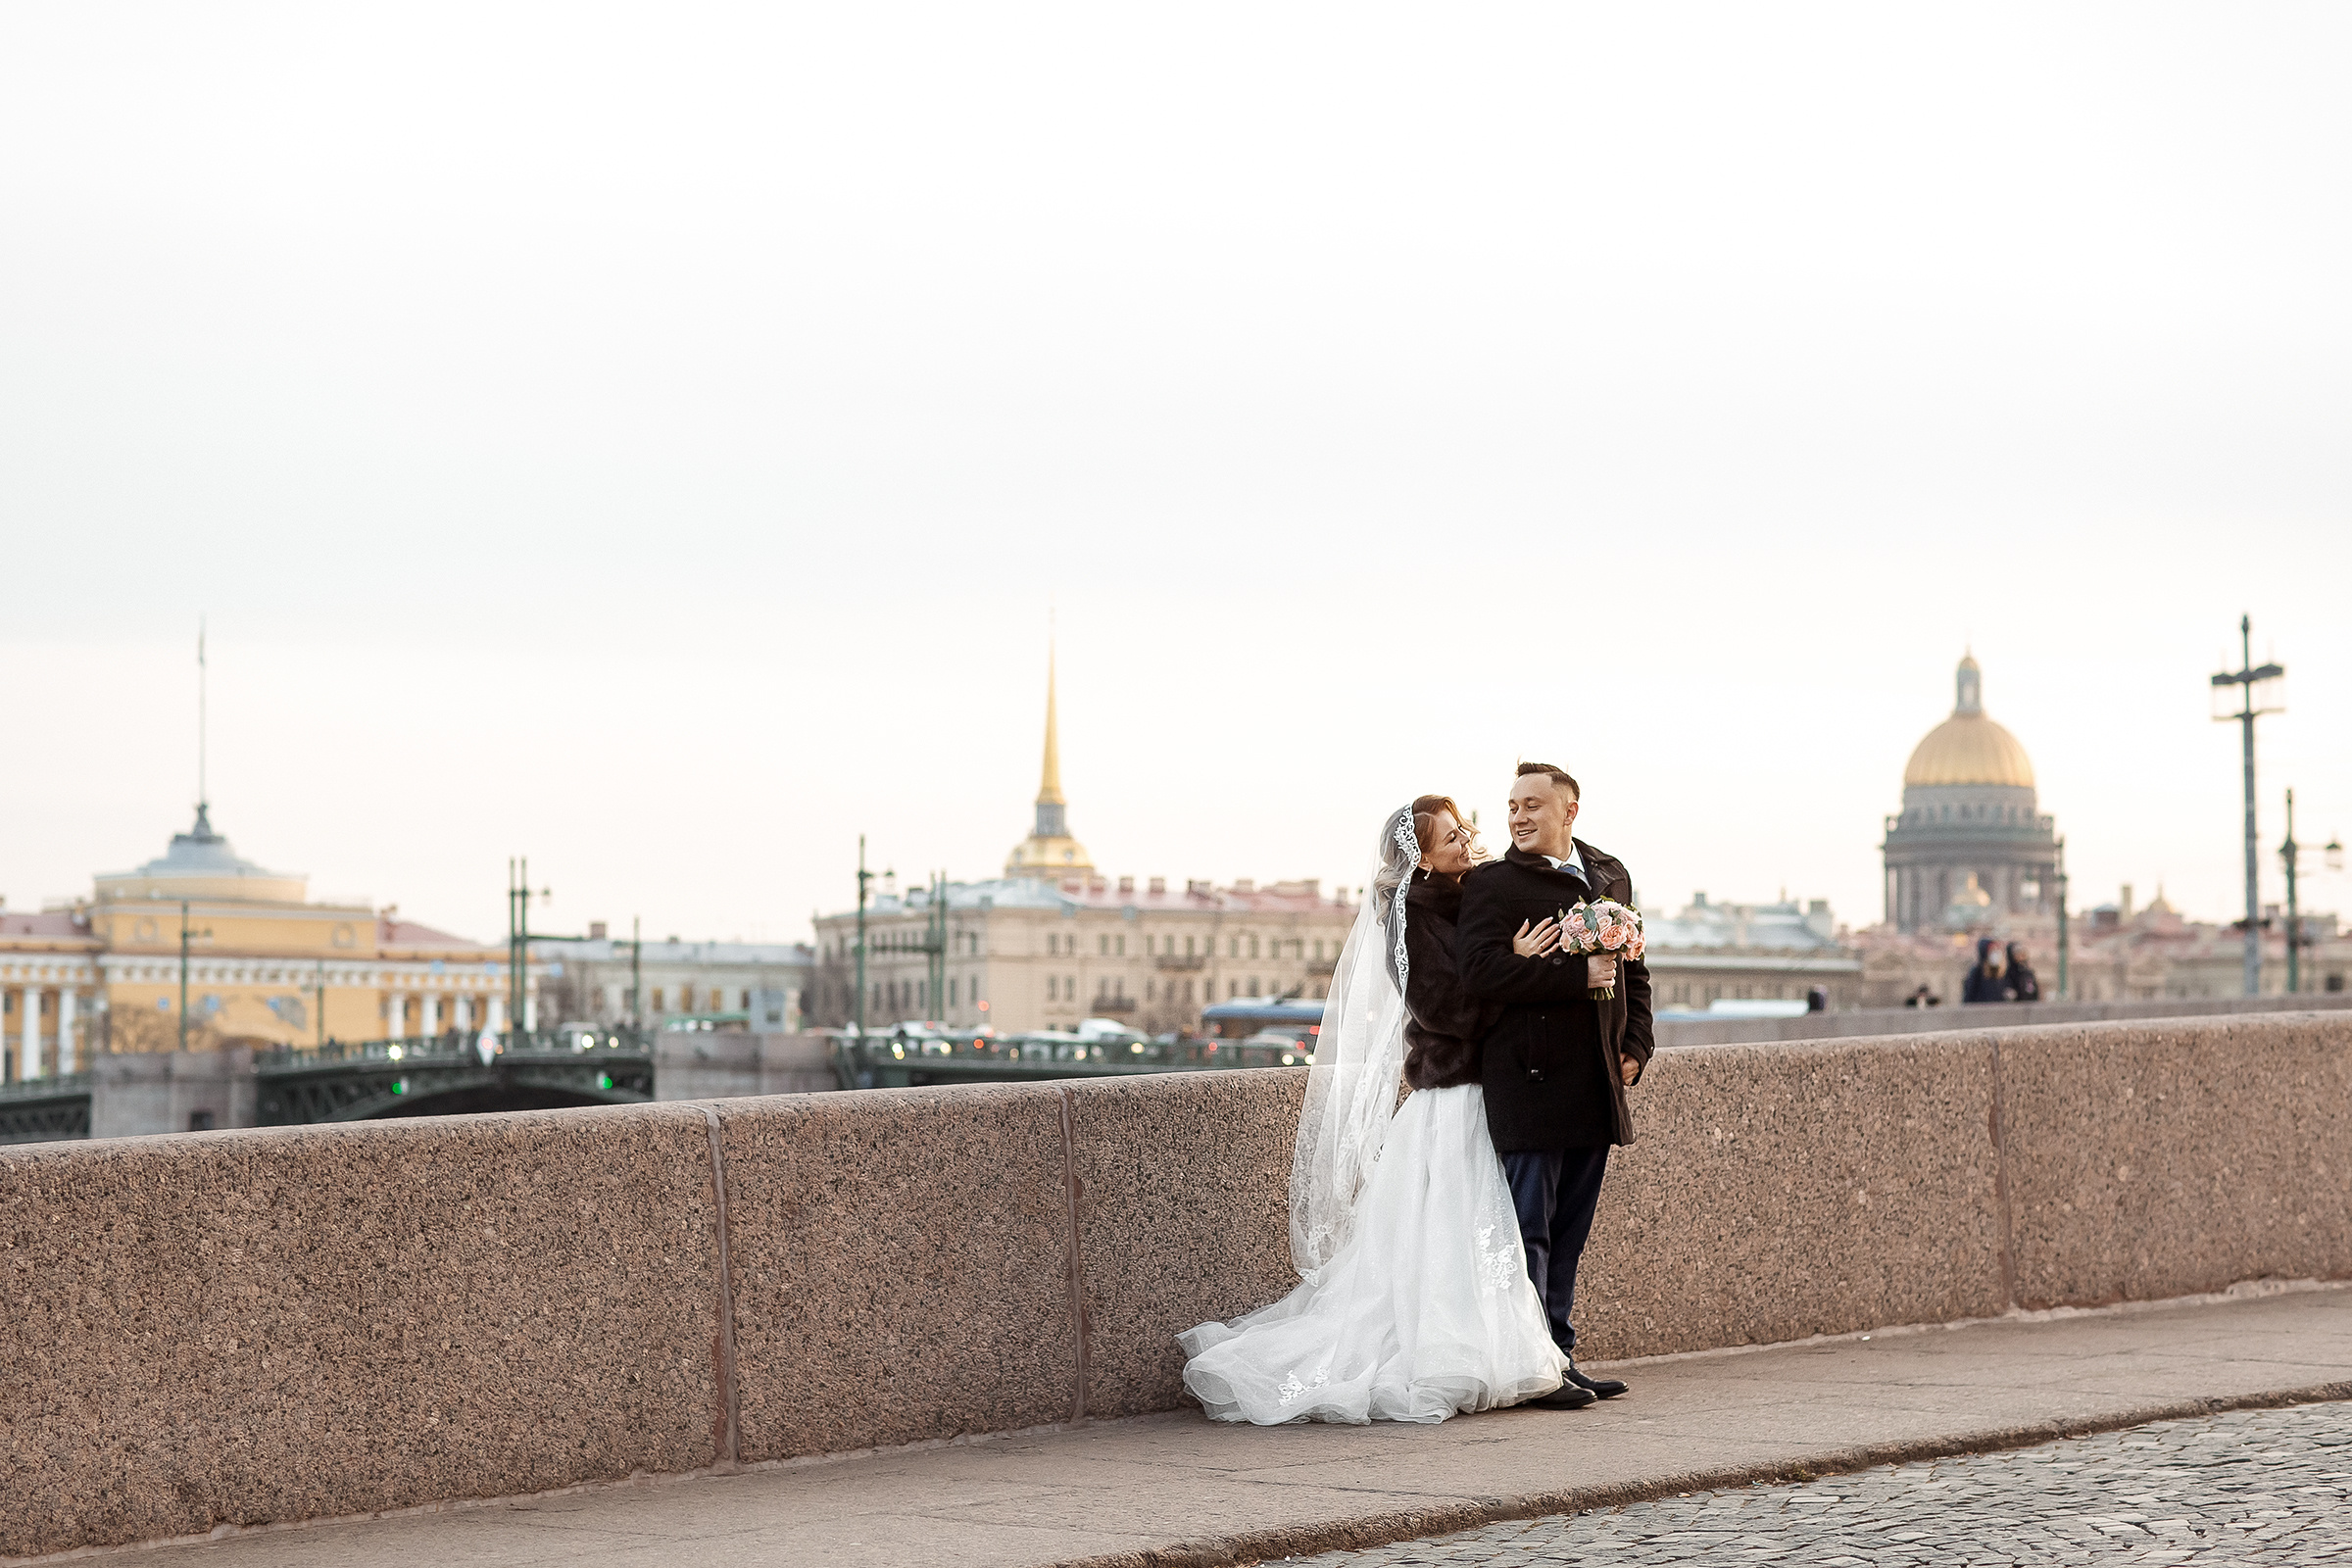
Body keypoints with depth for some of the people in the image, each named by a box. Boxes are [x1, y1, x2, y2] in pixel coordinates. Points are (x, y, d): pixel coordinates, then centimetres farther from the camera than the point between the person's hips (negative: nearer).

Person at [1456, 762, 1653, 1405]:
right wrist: (1578, 974, -20)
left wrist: (1635, 1048, 7)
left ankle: (1559, 1357, 19)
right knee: (1529, 1229, -3)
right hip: (1530, 1081, -6)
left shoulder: (1611, 875, 15)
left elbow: (1634, 970, 20)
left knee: (1569, 1231, 12)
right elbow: (1481, 970, -17)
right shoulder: (1491, 883, -4)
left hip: (1598, 1086, 6)